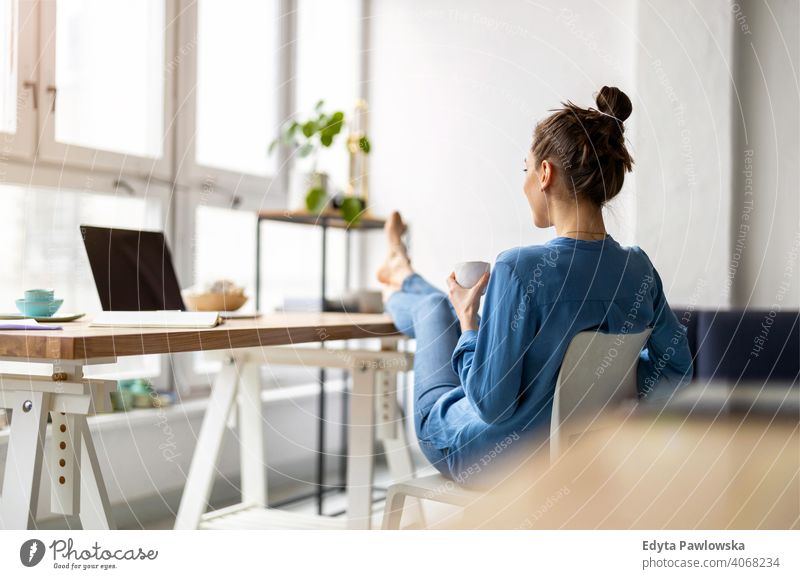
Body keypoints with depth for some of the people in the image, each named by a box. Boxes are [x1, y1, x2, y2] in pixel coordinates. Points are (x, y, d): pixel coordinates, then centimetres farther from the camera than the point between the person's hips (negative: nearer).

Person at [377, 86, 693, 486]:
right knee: (448, 306, 30)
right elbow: (676, 371, -1)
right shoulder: (639, 268, -13)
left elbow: (490, 404, -30)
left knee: (434, 308, 25)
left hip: (492, 461, -5)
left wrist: (467, 319, -15)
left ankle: (399, 291, 65)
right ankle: (405, 280, 67)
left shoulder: (521, 269, -33)